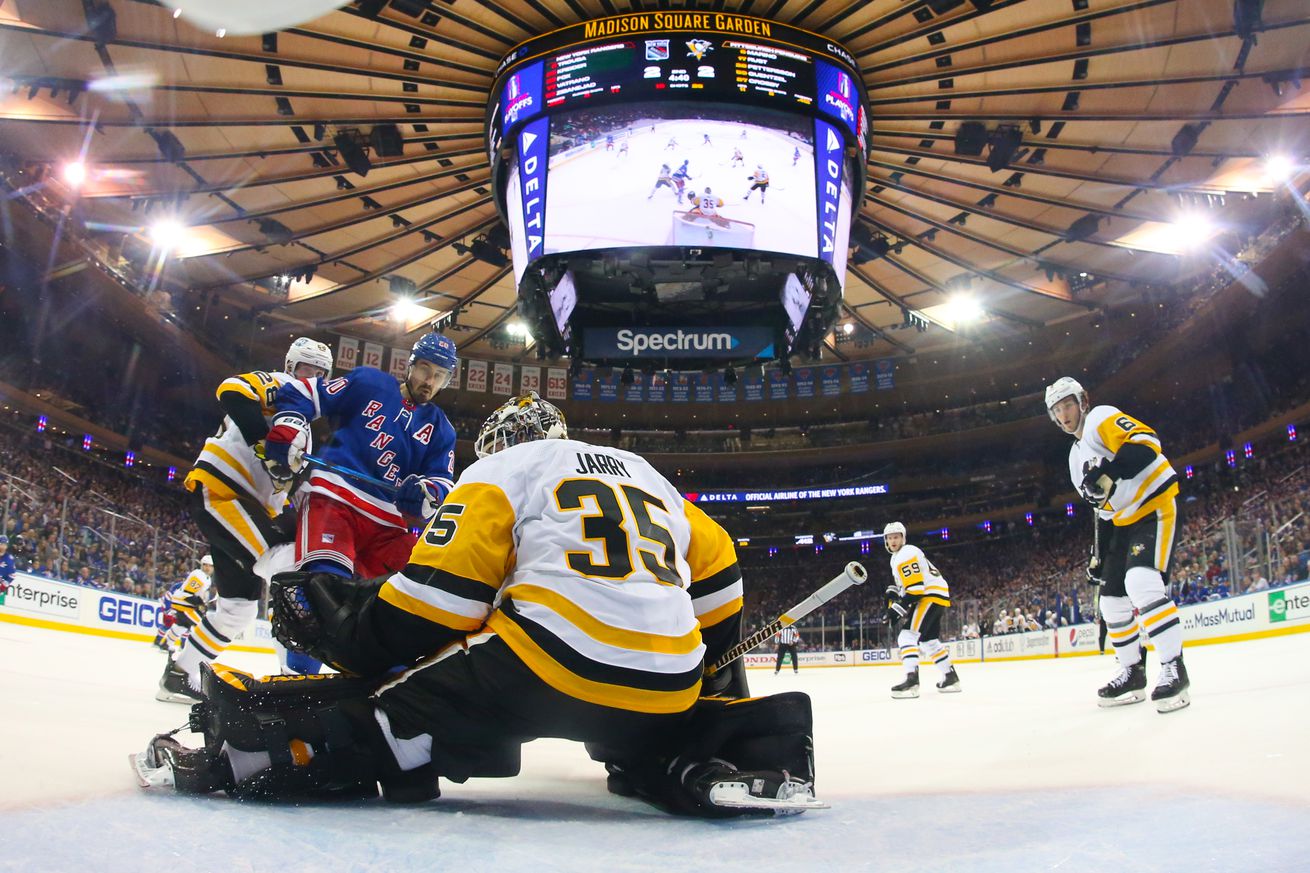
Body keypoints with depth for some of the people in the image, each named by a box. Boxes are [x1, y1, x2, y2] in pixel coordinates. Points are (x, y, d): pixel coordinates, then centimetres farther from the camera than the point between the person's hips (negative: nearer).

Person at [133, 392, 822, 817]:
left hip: (542, 665, -5)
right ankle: (746, 746, 7)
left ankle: (250, 752, -8)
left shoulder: (500, 472, 14)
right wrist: (699, 676, 37)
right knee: (646, 751, 30)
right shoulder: (649, 478, 30)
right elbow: (719, 585, 27)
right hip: (660, 698, 6)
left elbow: (441, 590, 1)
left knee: (402, 698, 3)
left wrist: (351, 635, 13)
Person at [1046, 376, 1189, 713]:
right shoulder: (1077, 458, 19)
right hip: (1124, 521, 10)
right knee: (1113, 597, 7)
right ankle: (1132, 673, 18)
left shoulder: (1101, 418, -7)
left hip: (1156, 506, -10)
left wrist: (1110, 472, -38)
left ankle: (1173, 668, -19)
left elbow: (1145, 441, -25)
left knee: (1142, 582, -26)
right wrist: (1099, 554, 18)